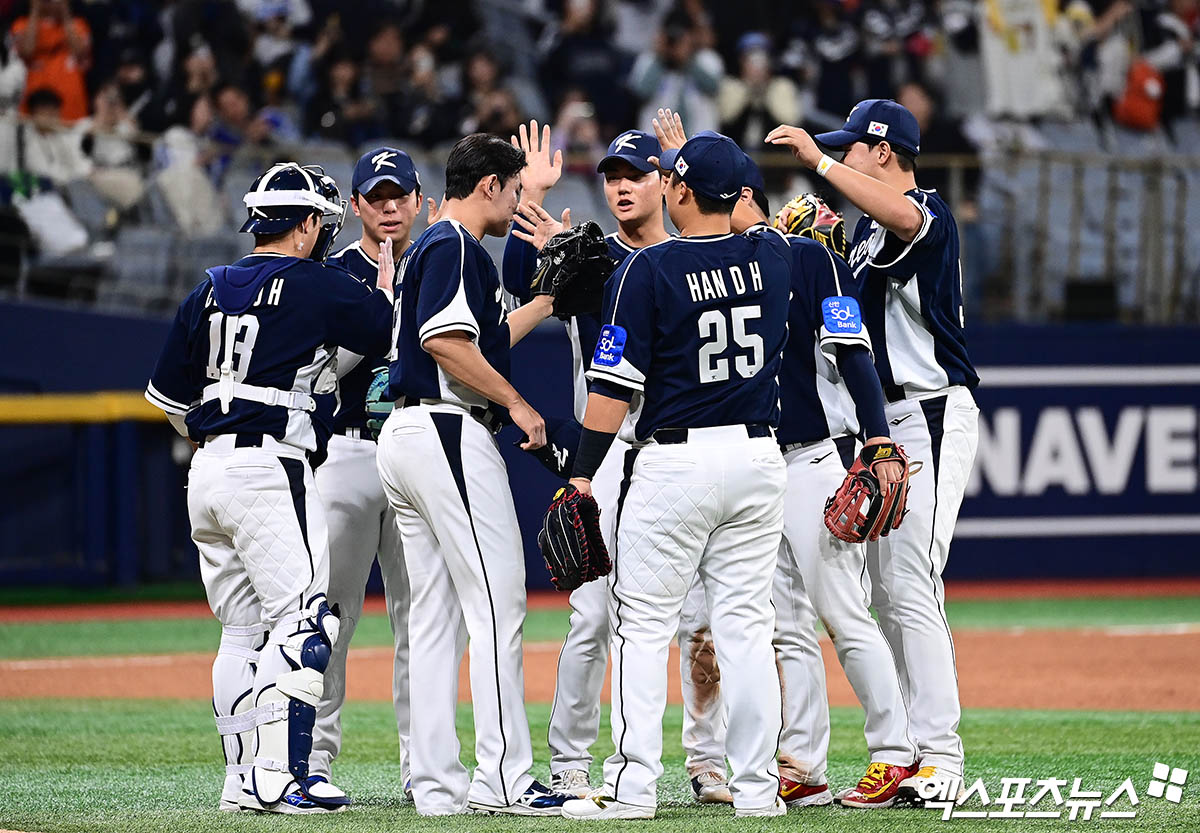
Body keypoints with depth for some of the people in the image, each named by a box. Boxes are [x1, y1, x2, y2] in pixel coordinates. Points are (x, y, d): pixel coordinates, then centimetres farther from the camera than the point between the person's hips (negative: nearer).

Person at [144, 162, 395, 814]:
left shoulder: (209, 292, 13)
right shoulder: (316, 286, -6)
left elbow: (167, 393, 16)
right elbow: (386, 325, 7)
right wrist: (387, 264, 23)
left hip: (207, 469, 8)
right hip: (271, 469, -8)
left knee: (243, 631, 11)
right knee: (302, 625, -9)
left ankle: (243, 779, 10)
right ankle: (281, 778, -18)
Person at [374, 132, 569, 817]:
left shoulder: (431, 247, 22)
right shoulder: (456, 246, -10)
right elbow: (446, 341, -22)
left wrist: (549, 301, 33)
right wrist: (517, 404, -14)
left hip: (406, 436, 11)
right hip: (451, 432, -11)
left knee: (436, 618, 8)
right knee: (497, 604, -10)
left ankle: (437, 784, 6)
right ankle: (503, 779, -13)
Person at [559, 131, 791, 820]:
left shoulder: (648, 270, -11)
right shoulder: (773, 259, 4)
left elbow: (616, 385, -12)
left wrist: (585, 473, -6)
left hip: (675, 461, -5)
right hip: (760, 454, 5)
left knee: (644, 625, 0)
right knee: (747, 622, 8)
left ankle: (633, 786, -5)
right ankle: (757, 787, 6)